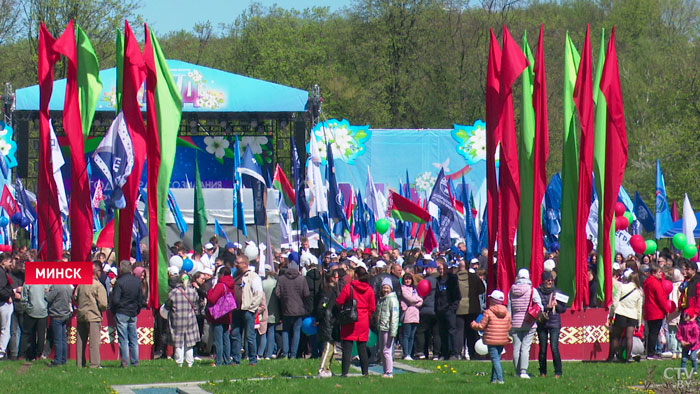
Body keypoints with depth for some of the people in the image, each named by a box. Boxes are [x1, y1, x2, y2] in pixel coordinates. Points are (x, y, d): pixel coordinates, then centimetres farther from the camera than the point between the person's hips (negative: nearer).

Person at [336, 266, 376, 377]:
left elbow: (339, 302, -6)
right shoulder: (369, 290, 0)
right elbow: (372, 308, 4)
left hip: (349, 322, -3)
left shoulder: (348, 287, -9)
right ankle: (365, 371, 9)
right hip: (363, 322, 3)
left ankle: (345, 371, -6)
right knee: (362, 348, 9)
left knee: (347, 348, -1)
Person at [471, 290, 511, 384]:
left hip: (491, 340, -5)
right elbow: (509, 327, 10)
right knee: (497, 358, 15)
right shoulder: (507, 313, 5)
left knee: (495, 359, -7)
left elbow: (481, 326, -5)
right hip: (503, 341, 5)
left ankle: (500, 379, -17)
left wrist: (474, 325, 15)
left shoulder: (488, 312, -9)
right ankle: (493, 379, 17)